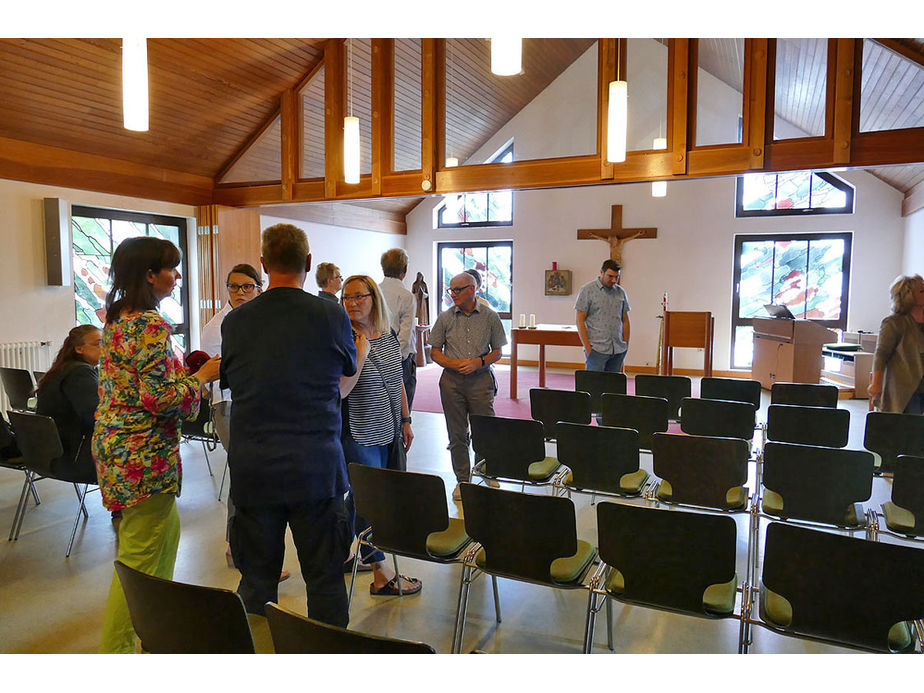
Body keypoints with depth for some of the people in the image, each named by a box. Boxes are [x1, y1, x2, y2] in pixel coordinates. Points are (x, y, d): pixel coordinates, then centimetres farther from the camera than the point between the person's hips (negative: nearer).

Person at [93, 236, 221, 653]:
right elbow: (159, 398, -24)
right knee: (140, 559, 1)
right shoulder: (151, 325, -19)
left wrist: (184, 370, 15)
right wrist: (202, 375, -10)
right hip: (143, 453, -11)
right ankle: (115, 651, 13)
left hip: (114, 443, 11)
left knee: (166, 531, 24)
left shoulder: (116, 320, 12)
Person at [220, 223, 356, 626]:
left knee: (256, 581, 15)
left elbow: (228, 380, 13)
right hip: (316, 469, -2)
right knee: (324, 578, 11)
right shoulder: (332, 316, -8)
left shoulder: (235, 321, -2)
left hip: (252, 471, 2)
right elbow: (349, 367, 11)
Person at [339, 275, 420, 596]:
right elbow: (339, 390, -23)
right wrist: (360, 354, -28)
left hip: (386, 434, 6)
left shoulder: (390, 337, 6)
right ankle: (382, 574, 12)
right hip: (356, 435, -6)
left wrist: (405, 421, 17)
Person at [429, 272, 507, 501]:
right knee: (457, 434, 7)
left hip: (481, 379, -1)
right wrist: (455, 364, -10)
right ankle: (462, 480, 20)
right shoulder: (445, 318, 5)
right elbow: (435, 351, 7)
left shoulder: (489, 317, 2)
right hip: (452, 381, 1)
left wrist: (479, 362, -12)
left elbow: (497, 351, 6)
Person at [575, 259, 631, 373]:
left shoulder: (621, 292, 12)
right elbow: (580, 321, -6)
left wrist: (626, 345, 10)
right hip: (597, 349, -5)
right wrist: (588, 348, -10)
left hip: (618, 350, 5)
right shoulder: (587, 290, -3)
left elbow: (625, 320, 17)